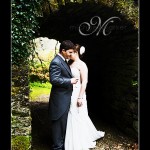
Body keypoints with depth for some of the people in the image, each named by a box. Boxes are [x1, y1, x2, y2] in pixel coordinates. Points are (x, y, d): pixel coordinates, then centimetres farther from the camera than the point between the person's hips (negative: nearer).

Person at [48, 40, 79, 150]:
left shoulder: (63, 61, 13)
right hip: (60, 100, -10)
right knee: (58, 123, 2)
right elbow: (54, 79, -27)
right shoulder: (56, 62, -19)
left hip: (65, 99, 10)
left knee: (64, 123, 20)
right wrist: (70, 81, -22)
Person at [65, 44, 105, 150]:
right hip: (70, 94, 7)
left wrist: (80, 97, -18)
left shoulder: (81, 65, -11)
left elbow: (84, 82, -15)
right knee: (71, 118, 15)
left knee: (78, 118, 5)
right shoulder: (71, 64, 9)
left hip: (77, 94, -7)